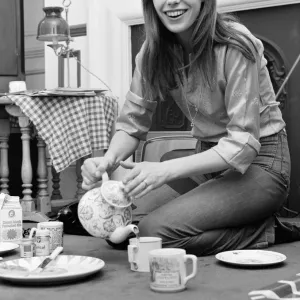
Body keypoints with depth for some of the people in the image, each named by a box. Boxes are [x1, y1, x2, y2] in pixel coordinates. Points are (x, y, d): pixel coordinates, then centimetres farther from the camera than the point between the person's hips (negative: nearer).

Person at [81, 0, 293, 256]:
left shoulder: (235, 46, -21)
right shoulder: (154, 50, -4)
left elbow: (243, 144, -25)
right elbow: (132, 123, 0)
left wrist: (166, 170, -36)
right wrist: (109, 160, -23)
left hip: (258, 161, -6)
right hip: (207, 157, 7)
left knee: (156, 229, -24)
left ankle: (263, 231, -4)